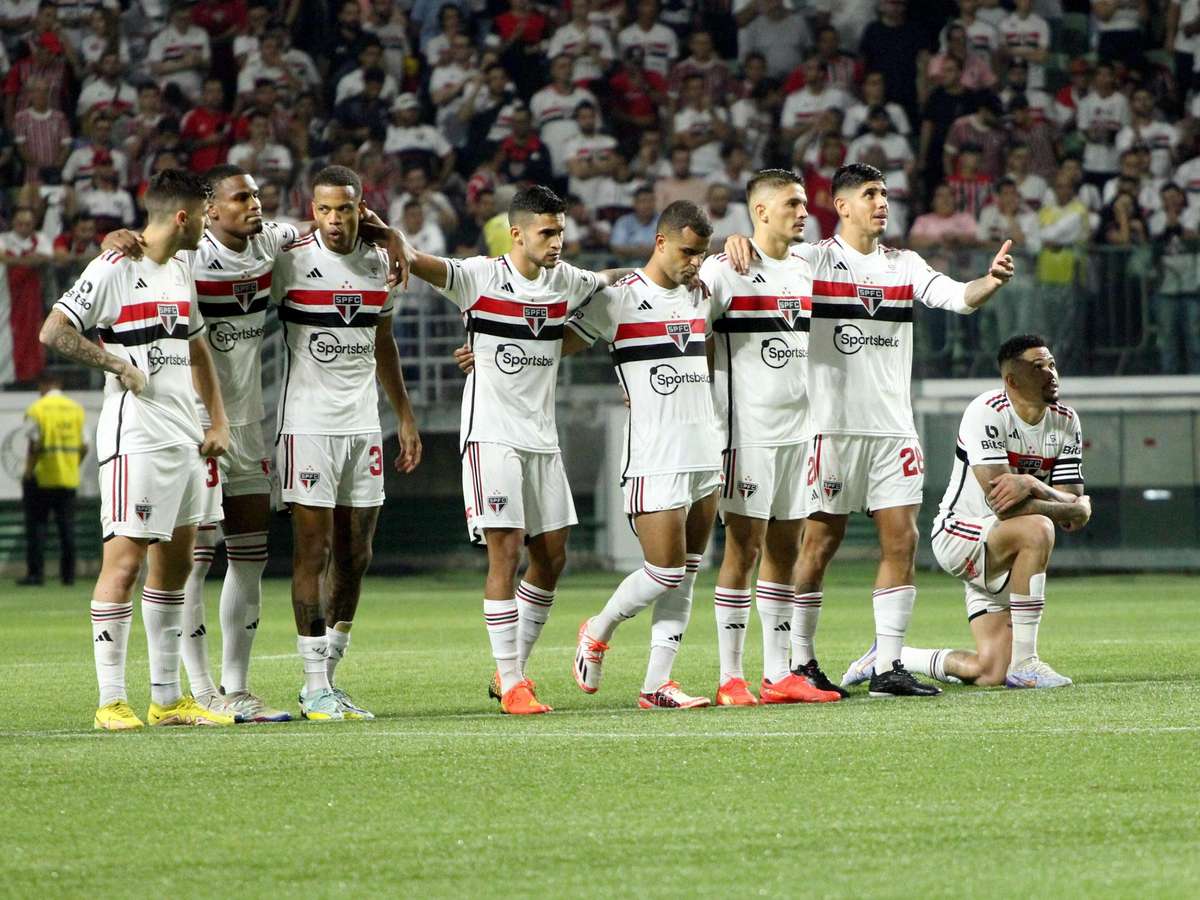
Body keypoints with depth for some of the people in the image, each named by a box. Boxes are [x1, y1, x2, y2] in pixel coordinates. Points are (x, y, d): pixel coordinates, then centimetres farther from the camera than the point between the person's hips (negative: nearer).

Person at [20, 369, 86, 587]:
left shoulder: (37, 409, -8)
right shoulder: (77, 409, 6)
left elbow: (34, 446, -14)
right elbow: (84, 447, 4)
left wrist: (28, 473, -5)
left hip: (43, 477, -4)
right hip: (70, 478, 4)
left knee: (36, 526, 3)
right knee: (67, 526, 8)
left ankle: (35, 573, -2)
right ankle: (68, 574, 7)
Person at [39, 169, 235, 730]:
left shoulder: (181, 271, 16)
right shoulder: (114, 269, -10)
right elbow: (54, 332, -14)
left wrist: (219, 421, 16)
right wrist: (117, 364, -15)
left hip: (184, 439, 9)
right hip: (135, 438, -9)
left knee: (175, 564, 11)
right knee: (124, 562, -9)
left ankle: (167, 699, 17)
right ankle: (111, 701, -7)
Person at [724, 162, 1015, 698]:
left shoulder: (905, 265, 10)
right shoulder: (812, 261, -1)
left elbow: (957, 297, -2)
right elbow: (756, 259, -6)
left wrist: (991, 281, -24)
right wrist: (736, 241, -30)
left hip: (893, 426, 4)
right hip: (831, 426, -4)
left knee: (901, 541, -2)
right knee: (819, 544, 0)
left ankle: (889, 667, 1)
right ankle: (799, 663, 11)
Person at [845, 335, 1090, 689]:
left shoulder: (1065, 421, 2)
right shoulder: (986, 413, -19)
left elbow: (1072, 503, -7)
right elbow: (1000, 503, -27)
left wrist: (1031, 485, -28)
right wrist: (1076, 510, -18)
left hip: (1000, 559, 7)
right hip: (958, 534, -7)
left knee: (988, 672, -4)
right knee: (1037, 529, -37)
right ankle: (1024, 662, -29)